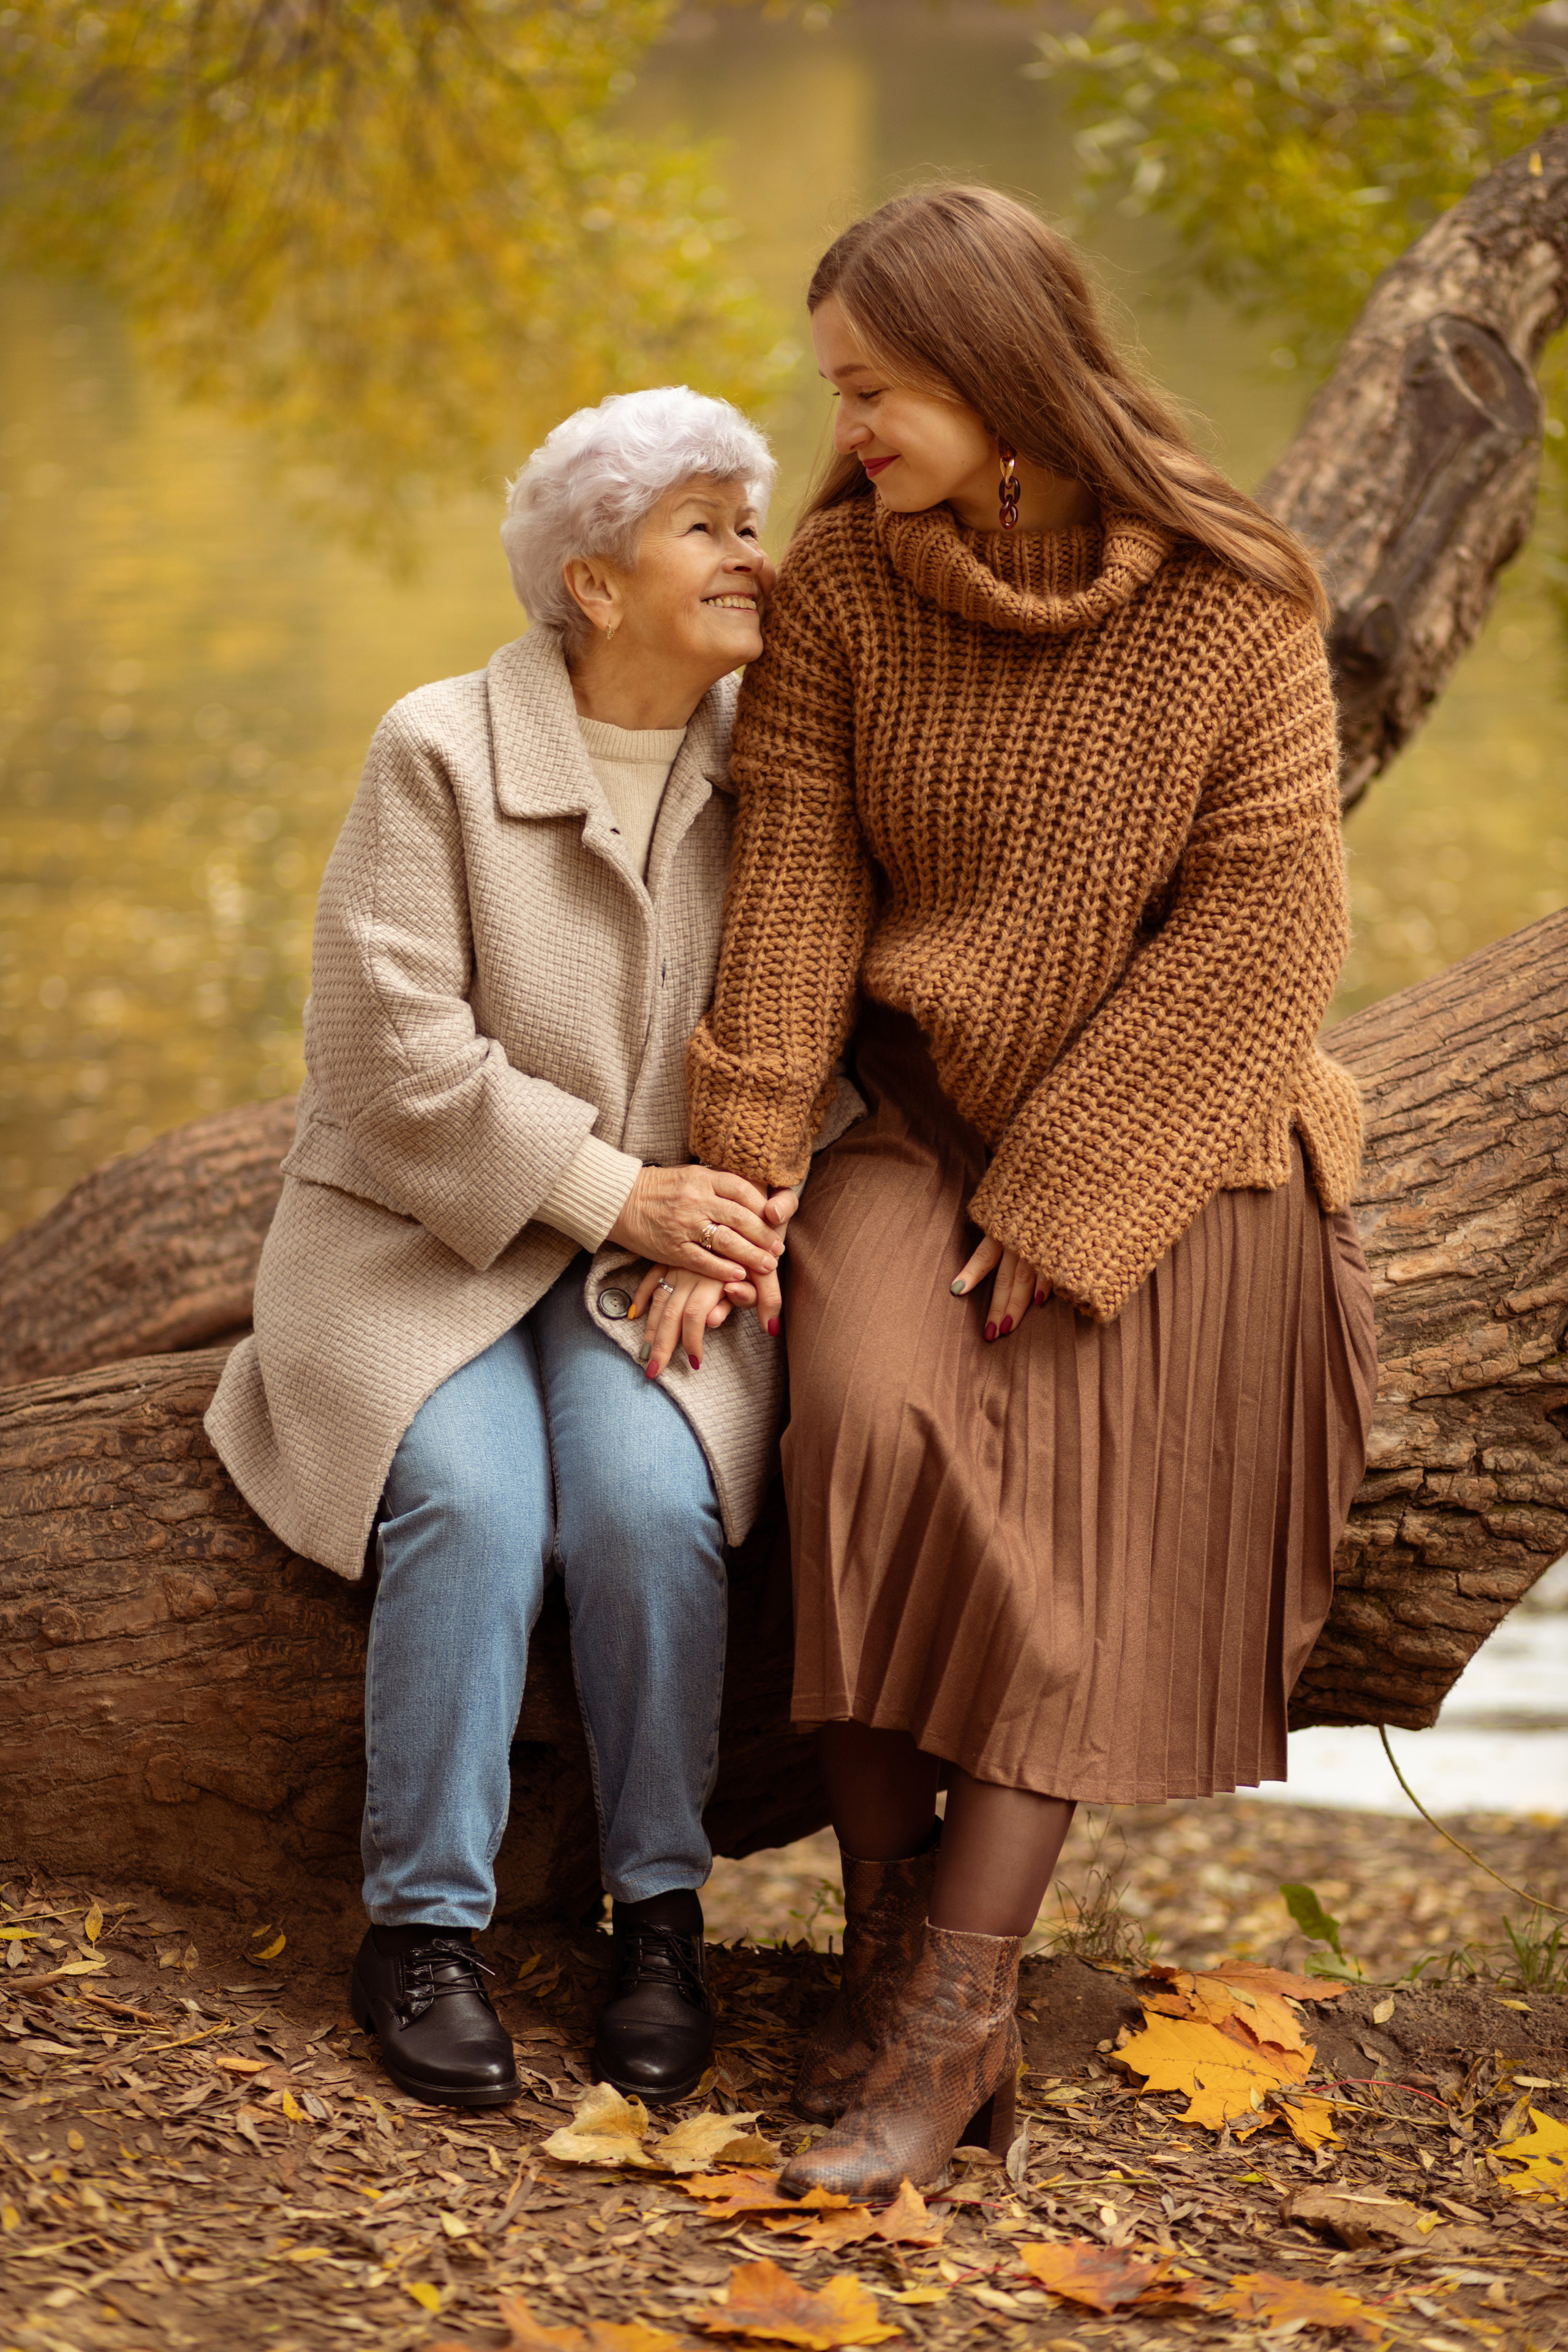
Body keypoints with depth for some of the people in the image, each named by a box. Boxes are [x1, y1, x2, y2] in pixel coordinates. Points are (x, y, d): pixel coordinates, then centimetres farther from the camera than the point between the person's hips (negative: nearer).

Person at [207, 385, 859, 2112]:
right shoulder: (440, 753, -7)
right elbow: (394, 1051, -13)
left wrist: (732, 1219, -14)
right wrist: (617, 1191, -18)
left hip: (662, 1251, 2)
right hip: (425, 1239, -2)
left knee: (649, 1498, -27)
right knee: (474, 1503, -30)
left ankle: (660, 1913, -11)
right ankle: (423, 1924, -15)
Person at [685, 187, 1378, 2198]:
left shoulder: (1232, 603, -12)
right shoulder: (841, 579, -3)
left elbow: (1265, 927, -13)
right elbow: (796, 887, -6)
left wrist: (1064, 1196, -17)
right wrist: (735, 1188, -13)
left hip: (1158, 1147, -1)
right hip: (921, 1118, 2)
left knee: (1084, 1525, -16)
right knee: (876, 1418, -24)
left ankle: (959, 1996, -14)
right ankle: (890, 1924, -15)